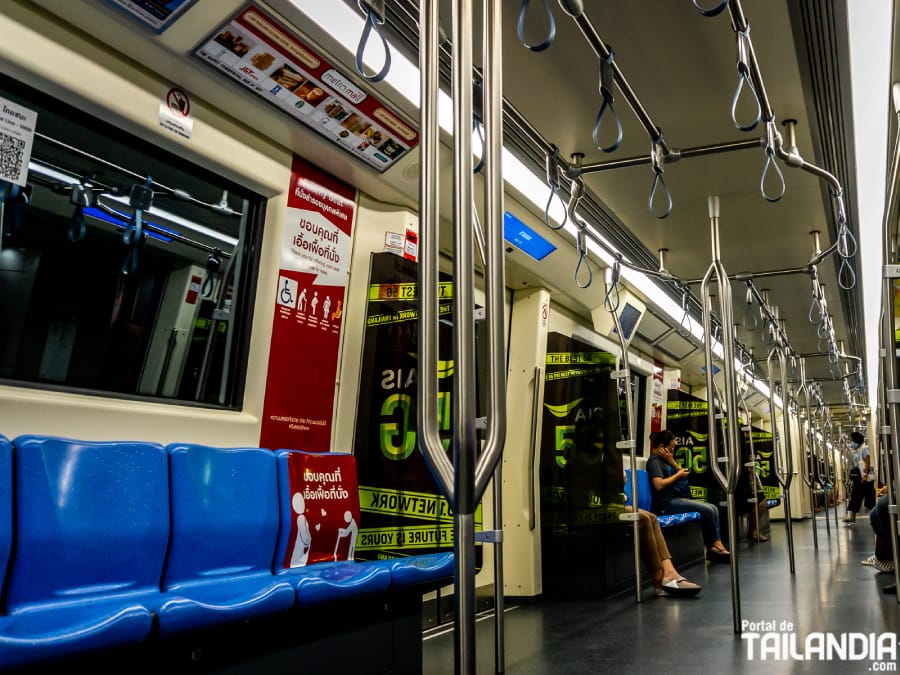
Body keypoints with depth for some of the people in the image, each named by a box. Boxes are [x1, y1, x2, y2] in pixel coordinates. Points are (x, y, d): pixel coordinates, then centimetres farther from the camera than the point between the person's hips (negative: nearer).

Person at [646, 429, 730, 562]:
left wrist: (672, 461, -3)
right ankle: (715, 545, 4)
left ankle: (714, 546, -10)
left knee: (713, 509, -1)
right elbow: (659, 485, -23)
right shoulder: (655, 461, -9)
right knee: (708, 510, -15)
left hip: (676, 498, 10)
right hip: (666, 502, -10)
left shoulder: (664, 459, 20)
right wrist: (678, 475, -11)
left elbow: (682, 473, 13)